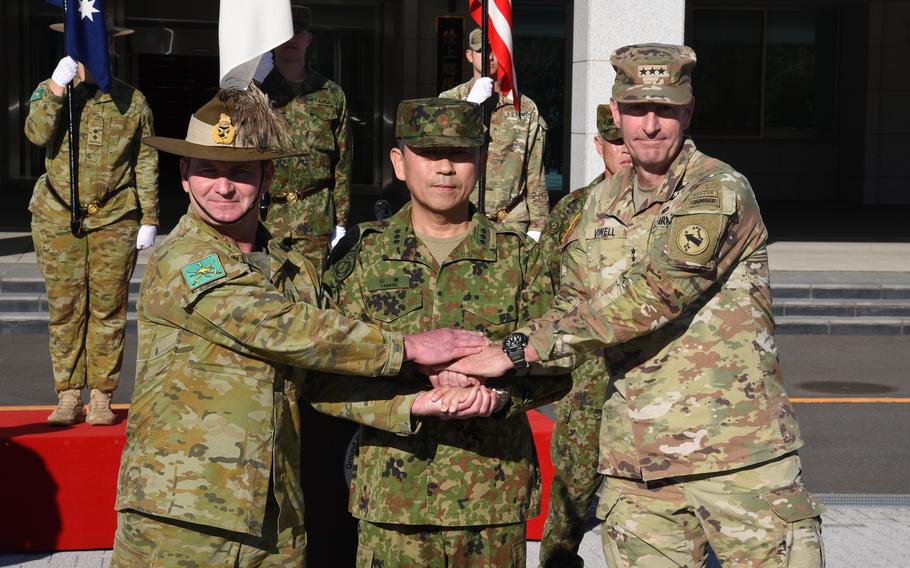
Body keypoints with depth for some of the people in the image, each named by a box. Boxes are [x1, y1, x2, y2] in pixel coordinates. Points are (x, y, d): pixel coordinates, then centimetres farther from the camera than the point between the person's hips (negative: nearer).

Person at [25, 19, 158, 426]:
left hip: (114, 220, 0)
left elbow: (146, 164, 8)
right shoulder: (49, 91, 7)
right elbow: (37, 134, -13)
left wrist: (149, 220, 4)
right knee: (64, 308, 1)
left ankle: (102, 397, 9)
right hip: (58, 219, 0)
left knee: (108, 308, 1)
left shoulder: (132, 101, 7)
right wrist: (57, 88, -20)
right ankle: (68, 397, 10)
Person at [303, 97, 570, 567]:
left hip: (495, 495, 1)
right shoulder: (361, 255, 3)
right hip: (392, 497, -1)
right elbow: (321, 378, -3)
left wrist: (501, 395, -19)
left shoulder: (520, 257, 6)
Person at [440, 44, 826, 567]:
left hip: (739, 452, -5)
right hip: (635, 463, 5)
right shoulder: (602, 208, 12)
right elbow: (575, 307, 8)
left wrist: (518, 349, -21)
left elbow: (651, 298, -21)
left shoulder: (719, 192, -10)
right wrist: (488, 373, -11)